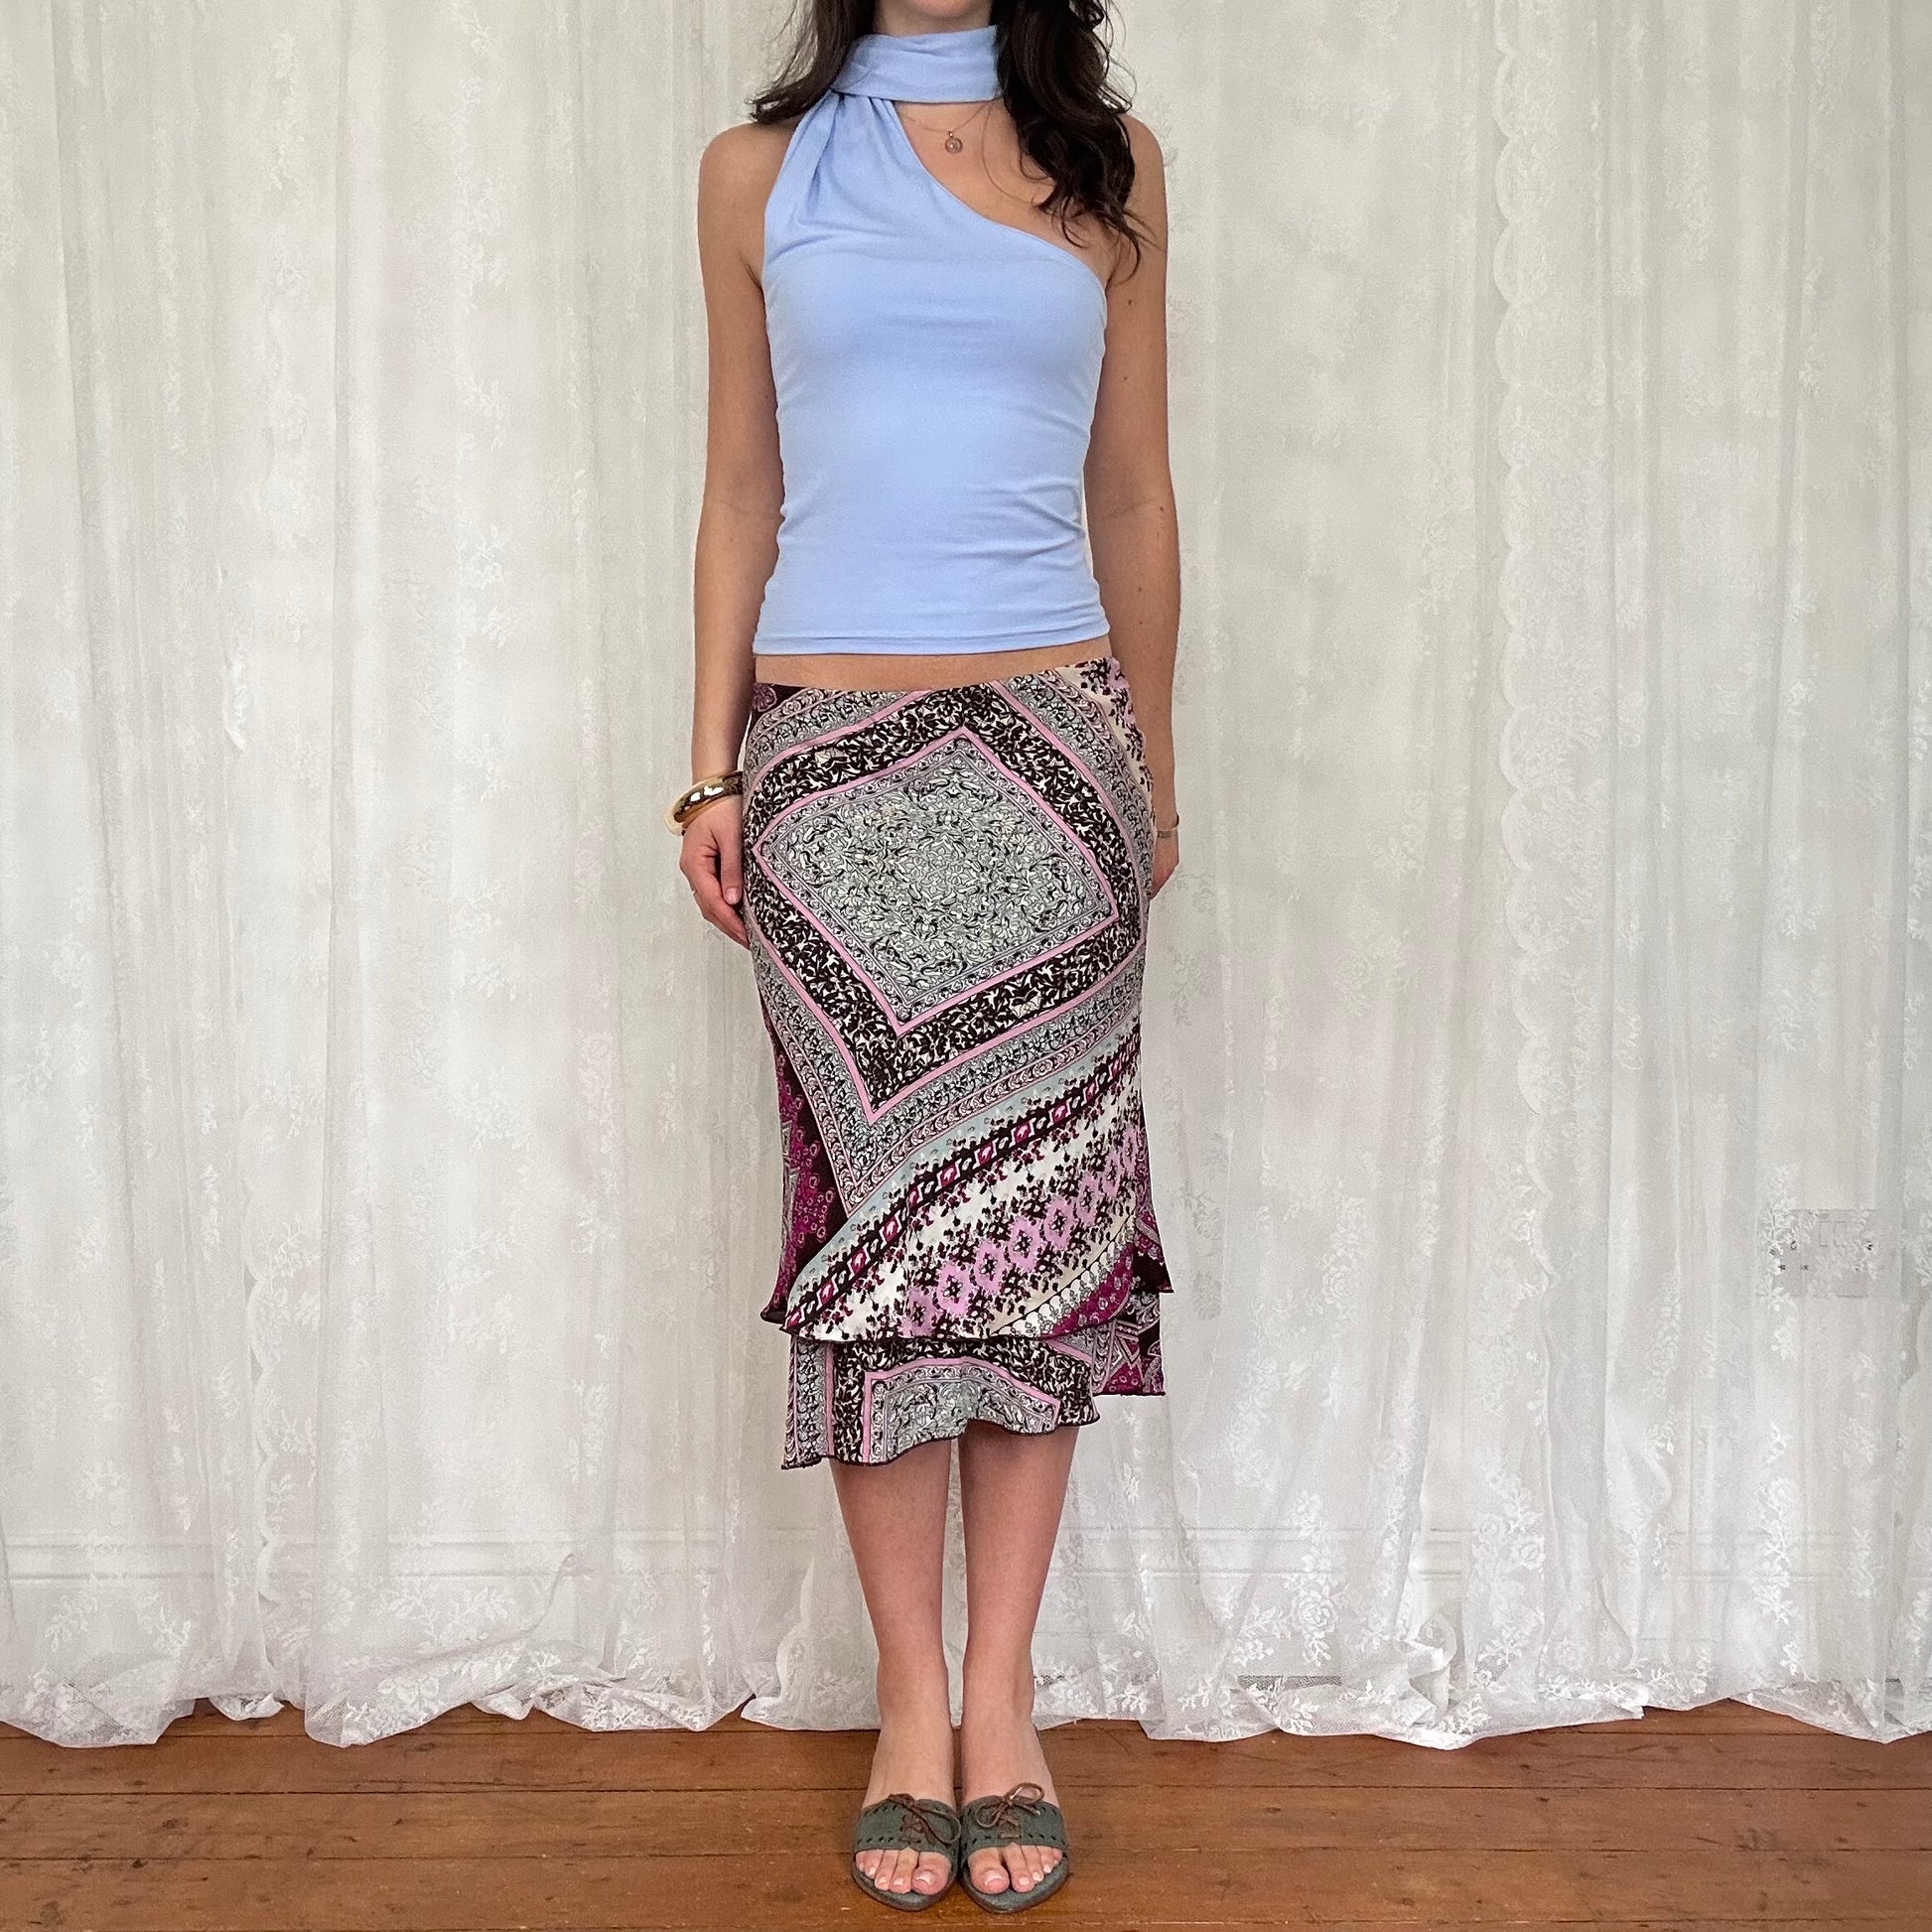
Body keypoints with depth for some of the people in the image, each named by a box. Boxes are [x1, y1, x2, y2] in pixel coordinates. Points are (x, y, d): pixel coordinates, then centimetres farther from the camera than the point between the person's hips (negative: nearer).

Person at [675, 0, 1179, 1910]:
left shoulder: (1110, 162, 12)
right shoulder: (759, 168, 11)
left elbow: (1133, 497, 12)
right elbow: (739, 496, 10)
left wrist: (1154, 774, 11)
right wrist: (711, 769, 3)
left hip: (1047, 750, 1)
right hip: (832, 759, 0)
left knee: (1037, 1218, 0)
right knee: (870, 1218, 0)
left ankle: (1001, 1705, 14)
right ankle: (913, 1707, 14)